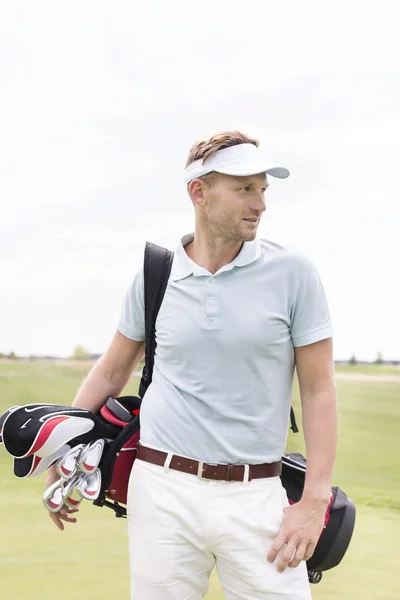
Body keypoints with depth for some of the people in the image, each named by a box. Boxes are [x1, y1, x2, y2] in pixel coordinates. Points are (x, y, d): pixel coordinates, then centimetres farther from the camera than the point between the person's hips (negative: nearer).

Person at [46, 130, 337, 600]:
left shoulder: (292, 273, -2)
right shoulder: (153, 277, 4)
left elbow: (318, 390, -1)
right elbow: (111, 372, 16)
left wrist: (313, 501, -7)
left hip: (256, 496, -1)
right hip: (162, 490, 1)